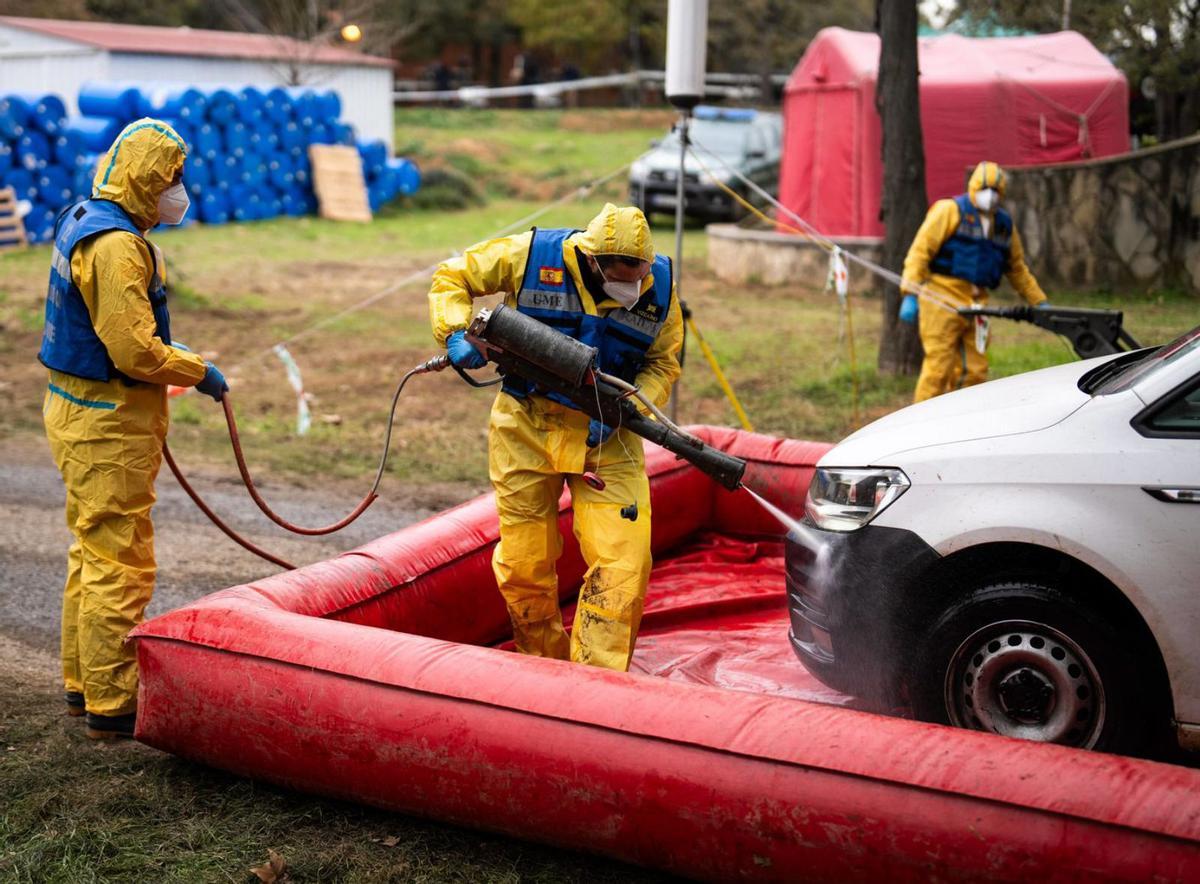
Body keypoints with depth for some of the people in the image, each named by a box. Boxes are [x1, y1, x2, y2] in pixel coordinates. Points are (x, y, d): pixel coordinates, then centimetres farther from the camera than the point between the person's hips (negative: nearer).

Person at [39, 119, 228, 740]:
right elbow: (136, 353, -25)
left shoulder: (85, 222, 11)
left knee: (92, 554, 19)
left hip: (77, 409, 11)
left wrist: (174, 351, 13)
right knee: (120, 566, -3)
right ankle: (111, 708, 5)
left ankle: (84, 684, 31)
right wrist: (200, 372, -11)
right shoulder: (116, 247, -22)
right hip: (108, 426, -11)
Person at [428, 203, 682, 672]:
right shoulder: (531, 255, -13)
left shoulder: (659, 286, -8)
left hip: (605, 438, 1)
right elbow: (452, 277, 0)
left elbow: (662, 364, 3)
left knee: (623, 564, -12)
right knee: (523, 566, 7)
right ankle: (545, 667, 30)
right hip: (527, 428, 0)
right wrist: (457, 333, -17)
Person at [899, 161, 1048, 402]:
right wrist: (910, 295, -16)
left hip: (975, 305, 6)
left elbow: (1017, 269, 29)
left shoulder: (1004, 225, 19)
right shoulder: (950, 211, 0)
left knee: (975, 371, 5)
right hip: (942, 300, -6)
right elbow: (920, 250, -7)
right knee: (939, 367, -11)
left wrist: (1040, 303, 26)